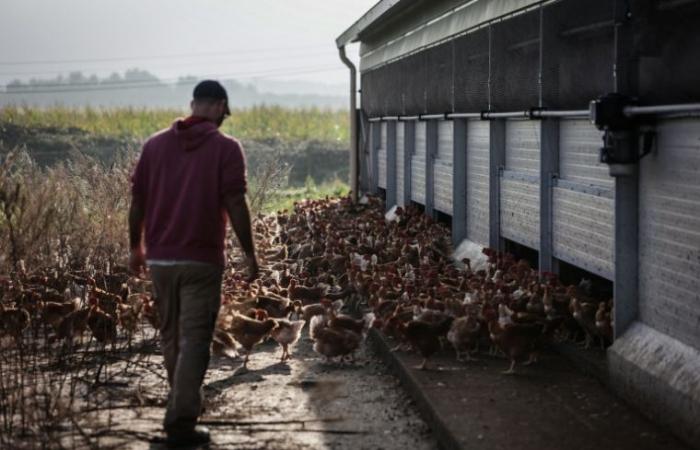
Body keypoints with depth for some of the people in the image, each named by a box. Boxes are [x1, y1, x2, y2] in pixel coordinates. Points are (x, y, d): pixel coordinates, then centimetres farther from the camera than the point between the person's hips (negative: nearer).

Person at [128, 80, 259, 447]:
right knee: (194, 341, -2)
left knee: (170, 336, 19)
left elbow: (137, 202, 7)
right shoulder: (226, 148, -6)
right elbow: (235, 205, -11)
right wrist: (250, 254, -3)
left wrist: (135, 248, 18)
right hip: (201, 260, -4)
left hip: (159, 258, 4)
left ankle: (182, 402, 35)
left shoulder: (155, 144, 6)